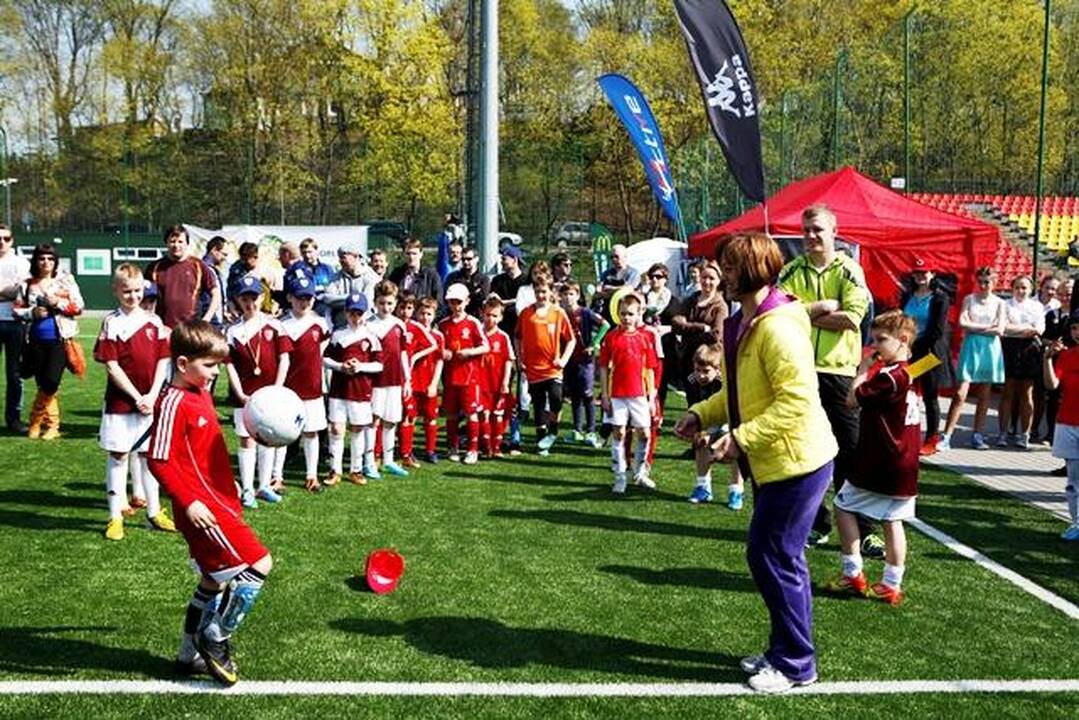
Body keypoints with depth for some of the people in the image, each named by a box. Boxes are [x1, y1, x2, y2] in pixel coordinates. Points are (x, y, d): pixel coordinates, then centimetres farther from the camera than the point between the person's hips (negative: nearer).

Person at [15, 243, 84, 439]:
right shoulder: (28, 285, 9)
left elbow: (78, 307, 0)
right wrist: (32, 312, -8)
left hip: (60, 339, -3)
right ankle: (52, 424, 16)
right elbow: (17, 309, 9)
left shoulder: (65, 280, 2)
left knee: (51, 382, -13)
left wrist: (59, 303, -14)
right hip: (36, 340, 3)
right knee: (43, 385, 5)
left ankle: (36, 421, 6)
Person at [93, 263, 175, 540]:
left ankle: (154, 511, 21)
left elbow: (163, 360, 3)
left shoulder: (154, 322, 4)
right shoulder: (111, 322, -5)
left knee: (148, 454, 12)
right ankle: (115, 516, 11)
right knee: (118, 455, 4)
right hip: (120, 401, -3)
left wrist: (152, 395, -8)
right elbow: (111, 366, -9)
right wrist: (136, 397, -13)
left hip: (150, 401, 3)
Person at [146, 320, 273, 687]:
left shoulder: (201, 395, 12)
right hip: (203, 508, -10)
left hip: (219, 501, 10)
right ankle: (216, 639, 2)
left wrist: (229, 485, 22)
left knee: (215, 580, 18)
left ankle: (189, 654, 30)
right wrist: (188, 502, -25)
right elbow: (159, 461, -21)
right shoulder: (173, 403, -17)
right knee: (259, 564, -10)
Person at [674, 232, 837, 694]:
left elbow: (797, 399, -28)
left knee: (771, 557, -3)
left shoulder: (778, 327, -23)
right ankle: (785, 651, 31)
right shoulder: (745, 324, 11)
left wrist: (742, 438, -28)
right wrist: (702, 415, 8)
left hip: (796, 461, -10)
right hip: (772, 462, 10)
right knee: (777, 557, 17)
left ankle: (795, 664, 12)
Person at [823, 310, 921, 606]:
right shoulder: (907, 375, 11)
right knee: (892, 521, 11)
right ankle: (891, 585, 15)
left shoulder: (889, 376, -19)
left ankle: (852, 574, 5)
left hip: (879, 465, -9)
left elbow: (853, 398, -15)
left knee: (843, 506, 3)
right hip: (903, 467, 9)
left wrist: (863, 370, -5)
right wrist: (870, 371, 8)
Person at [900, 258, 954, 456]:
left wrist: (918, 345, -12)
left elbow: (938, 330, -10)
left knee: (930, 397, 1)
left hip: (930, 352, -4)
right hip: (908, 352, 4)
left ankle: (931, 441, 7)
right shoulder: (907, 297, 12)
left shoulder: (940, 298, -3)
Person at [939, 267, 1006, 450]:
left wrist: (974, 328, -6)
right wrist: (987, 327, -7)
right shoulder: (969, 299, 5)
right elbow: (962, 322, -8)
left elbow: (1000, 330, -5)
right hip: (970, 347, -2)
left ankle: (977, 435, 14)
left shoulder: (999, 303, 6)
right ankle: (946, 437, -9)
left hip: (990, 348, 2)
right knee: (960, 394, -9)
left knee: (984, 396, 6)